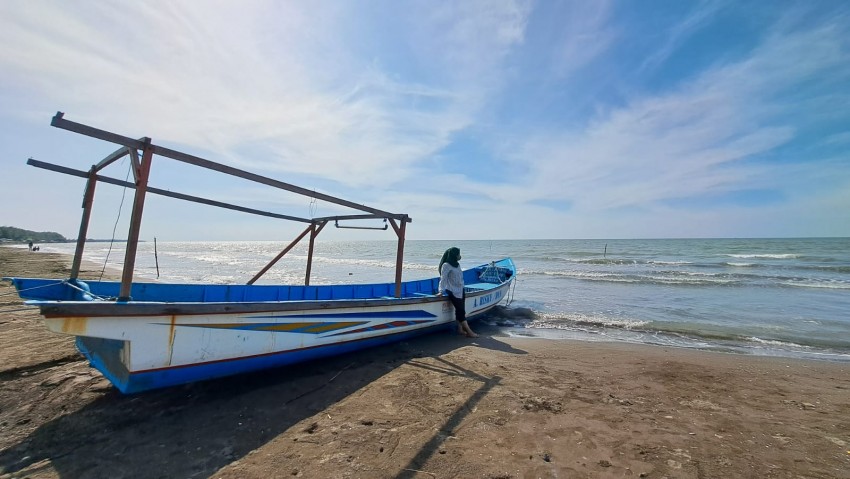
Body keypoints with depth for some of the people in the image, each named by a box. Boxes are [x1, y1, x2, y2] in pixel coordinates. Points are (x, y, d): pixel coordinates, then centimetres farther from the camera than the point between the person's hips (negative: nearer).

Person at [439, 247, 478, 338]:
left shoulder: (457, 264, 14)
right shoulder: (446, 265, -11)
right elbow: (443, 278, -16)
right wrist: (441, 291, -23)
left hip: (460, 291, 8)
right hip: (453, 292, -8)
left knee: (460, 310, 5)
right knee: (461, 311, -9)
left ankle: (460, 329, 12)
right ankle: (469, 332, -10)